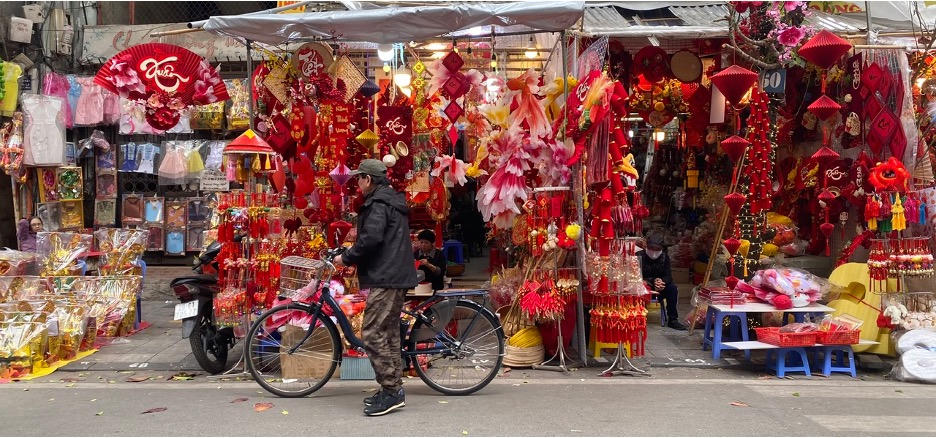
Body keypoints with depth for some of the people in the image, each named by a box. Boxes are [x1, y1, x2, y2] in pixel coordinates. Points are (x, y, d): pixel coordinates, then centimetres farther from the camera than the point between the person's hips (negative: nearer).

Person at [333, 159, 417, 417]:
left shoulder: (378, 203, -11)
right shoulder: (393, 202, 21)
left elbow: (371, 238, -23)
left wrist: (346, 258, -9)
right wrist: (353, 257, 21)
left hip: (385, 279, -11)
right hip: (397, 277, 11)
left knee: (372, 334, -10)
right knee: (389, 333, 14)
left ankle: (391, 391, -8)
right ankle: (394, 390, 20)